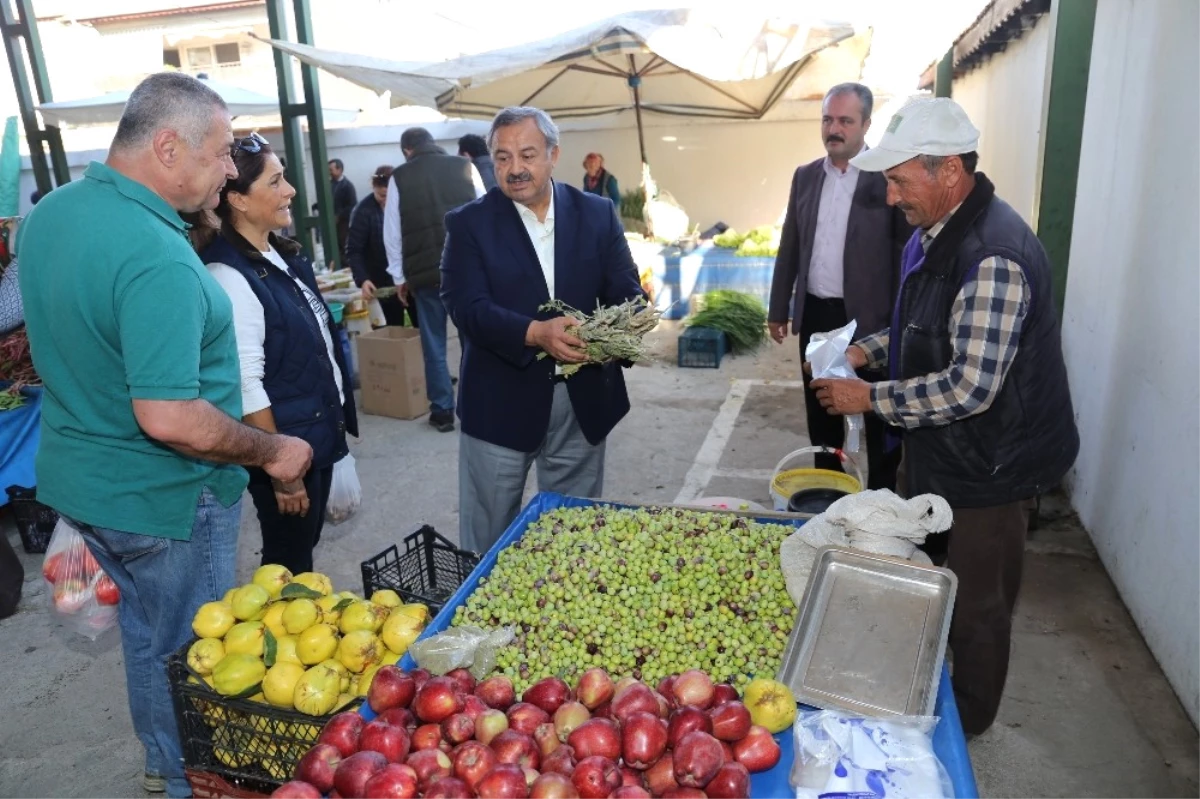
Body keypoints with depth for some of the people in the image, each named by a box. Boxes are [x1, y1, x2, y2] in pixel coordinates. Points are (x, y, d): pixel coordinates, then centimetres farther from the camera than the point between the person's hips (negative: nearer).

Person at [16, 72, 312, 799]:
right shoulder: (158, 257, -29)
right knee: (186, 654, 13)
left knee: (147, 630, 27)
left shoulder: (48, 213, 1)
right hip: (161, 499, -9)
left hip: (79, 478, 9)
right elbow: (169, 418, -33)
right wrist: (272, 453, -20)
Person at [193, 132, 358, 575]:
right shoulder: (229, 275, -21)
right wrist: (280, 470, -19)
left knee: (304, 550, 22)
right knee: (289, 569, 10)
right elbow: (246, 386, -23)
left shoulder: (283, 255, 6)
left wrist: (337, 420, 17)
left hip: (319, 435, 8)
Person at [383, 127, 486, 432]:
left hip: (425, 270, 0)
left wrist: (399, 277, 12)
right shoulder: (465, 167, 4)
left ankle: (442, 411, 12)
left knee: (434, 343, 8)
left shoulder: (399, 177, 4)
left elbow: (392, 233, 5)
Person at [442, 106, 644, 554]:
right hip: (500, 402, -2)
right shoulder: (469, 224, -3)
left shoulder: (597, 214, 3)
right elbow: (466, 306, -13)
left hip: (583, 399, 2)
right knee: (488, 538, 11)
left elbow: (626, 292, 1)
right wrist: (534, 333, -29)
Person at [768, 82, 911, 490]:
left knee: (877, 414, 7)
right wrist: (778, 308, 12)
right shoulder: (805, 176, 7)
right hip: (815, 314, 5)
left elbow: (907, 252, -7)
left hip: (869, 317, -5)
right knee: (820, 411, 16)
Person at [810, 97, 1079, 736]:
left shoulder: (993, 256, -29)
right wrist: (869, 349, 1)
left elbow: (970, 387, -31)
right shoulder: (933, 234, 4)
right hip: (935, 451, 10)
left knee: (975, 606, 12)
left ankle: (967, 721, 37)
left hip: (985, 466, -10)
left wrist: (870, 397, -22)